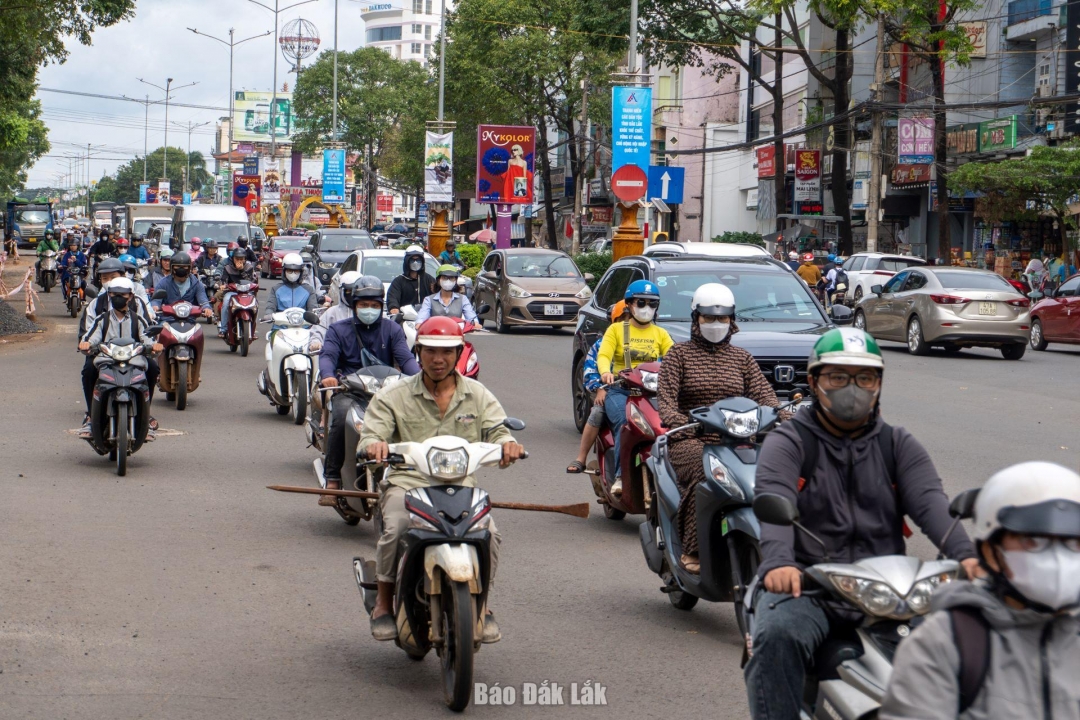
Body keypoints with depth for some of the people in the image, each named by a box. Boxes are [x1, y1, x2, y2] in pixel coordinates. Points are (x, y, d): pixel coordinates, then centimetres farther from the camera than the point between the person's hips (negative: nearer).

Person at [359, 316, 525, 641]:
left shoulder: (478, 396, 13)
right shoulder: (393, 397, 8)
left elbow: (497, 429, 2)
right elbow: (371, 433, -3)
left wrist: (507, 442, -25)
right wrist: (374, 444, -29)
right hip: (406, 482, -1)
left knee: (489, 532, -26)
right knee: (396, 529, -32)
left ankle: (481, 604, -1)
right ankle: (384, 602, -8)